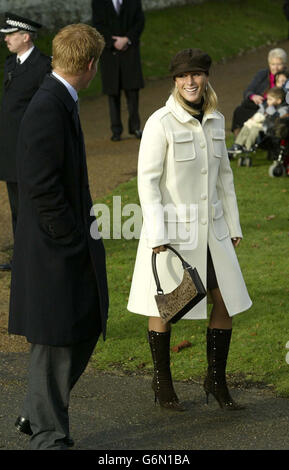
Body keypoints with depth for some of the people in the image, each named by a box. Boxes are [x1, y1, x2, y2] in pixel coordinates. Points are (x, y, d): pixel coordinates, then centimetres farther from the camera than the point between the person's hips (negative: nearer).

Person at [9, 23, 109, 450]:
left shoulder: (62, 103, 12)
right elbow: (41, 187, -24)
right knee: (56, 344, 1)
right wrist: (74, 239, -17)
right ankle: (48, 435, 13)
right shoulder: (48, 109, -20)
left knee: (85, 332, 17)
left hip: (72, 247, 10)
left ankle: (36, 414, 29)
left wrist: (84, 232, 14)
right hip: (55, 253, -10)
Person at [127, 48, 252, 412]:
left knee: (227, 299, 5)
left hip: (210, 228, 6)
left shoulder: (215, 121, 5)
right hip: (171, 228, -6)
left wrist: (233, 226, 15)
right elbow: (147, 180, -14)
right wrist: (156, 234, -19)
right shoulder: (161, 123, -13)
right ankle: (162, 382, 23)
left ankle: (216, 379, 21)